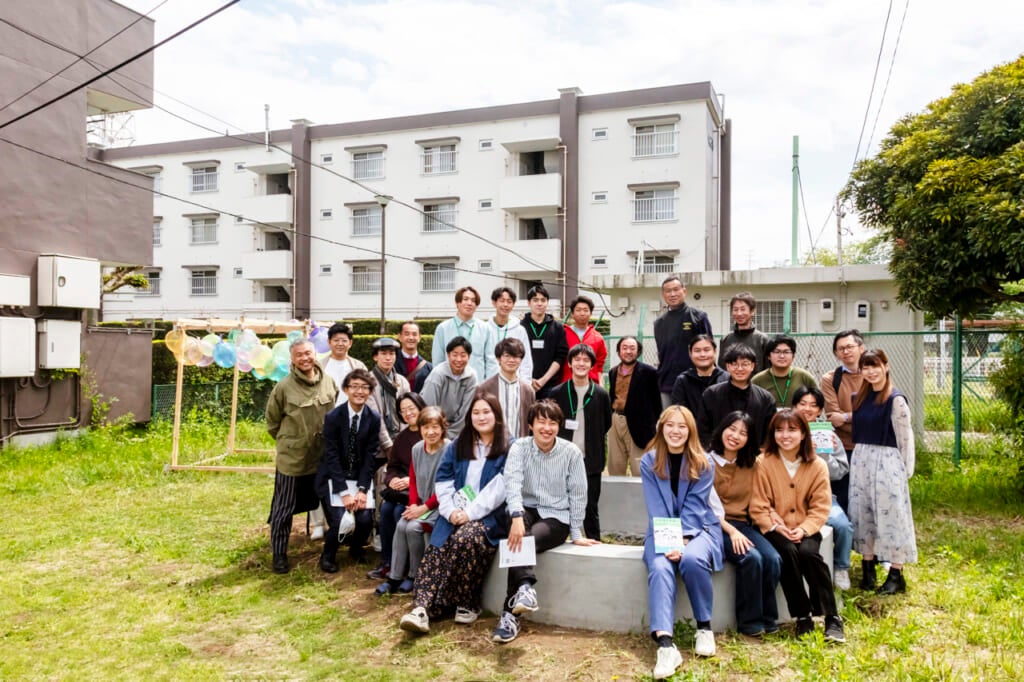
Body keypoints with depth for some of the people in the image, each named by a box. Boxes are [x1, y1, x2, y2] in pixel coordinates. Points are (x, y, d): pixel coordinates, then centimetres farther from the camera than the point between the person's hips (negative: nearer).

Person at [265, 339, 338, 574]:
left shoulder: (329, 382, -5)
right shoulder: (284, 387, -15)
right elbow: (272, 422, -1)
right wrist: (289, 441, 5)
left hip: (323, 458, 4)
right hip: (291, 458, -4)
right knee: (284, 509, 8)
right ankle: (279, 554, 24)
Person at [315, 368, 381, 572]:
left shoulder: (374, 418, -5)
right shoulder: (333, 417, -13)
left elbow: (371, 455, -4)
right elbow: (331, 456, -14)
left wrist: (362, 489, -13)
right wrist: (344, 492, -18)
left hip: (361, 477, 3)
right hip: (335, 477, -2)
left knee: (365, 519, -14)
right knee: (339, 521, -20)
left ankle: (356, 548, 21)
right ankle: (327, 556, 12)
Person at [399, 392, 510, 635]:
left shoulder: (508, 449, 2)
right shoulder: (457, 446, 18)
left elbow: (500, 488, -9)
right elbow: (442, 481, 11)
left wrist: (471, 513, -16)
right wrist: (451, 511, -6)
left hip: (490, 516, -4)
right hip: (454, 515, 4)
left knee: (465, 539, -33)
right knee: (437, 550, -23)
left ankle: (467, 604, -16)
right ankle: (422, 608, -35)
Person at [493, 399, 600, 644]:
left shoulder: (572, 453, -6)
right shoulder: (519, 447, -5)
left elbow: (577, 495, -1)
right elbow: (512, 482, -21)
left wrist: (576, 535, -1)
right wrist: (517, 516, -38)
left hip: (556, 517, -1)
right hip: (526, 511, 2)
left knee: (521, 541, -30)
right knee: (518, 535, -35)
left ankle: (510, 614, -35)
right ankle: (525, 586, -50)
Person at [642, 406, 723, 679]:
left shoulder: (703, 463, -3)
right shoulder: (649, 462, -1)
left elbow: (695, 506, -11)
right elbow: (655, 508, -7)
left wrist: (683, 541, -23)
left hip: (699, 529, -1)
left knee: (692, 559, -33)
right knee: (659, 568, -30)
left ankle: (704, 626, -11)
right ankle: (665, 644, -39)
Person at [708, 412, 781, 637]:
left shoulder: (752, 465, 13)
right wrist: (731, 531, -19)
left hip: (743, 524, 5)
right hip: (716, 526, -5)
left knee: (773, 559, -22)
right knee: (751, 558, -29)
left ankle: (767, 618, -4)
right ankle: (748, 620, -10)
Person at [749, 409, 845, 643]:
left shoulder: (817, 466, -1)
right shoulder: (764, 463, -6)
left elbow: (821, 507, -2)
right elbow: (758, 507, -5)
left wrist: (804, 529, -16)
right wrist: (776, 527, -18)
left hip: (805, 529, 1)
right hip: (775, 529, -1)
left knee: (809, 552, -29)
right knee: (788, 552, -29)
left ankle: (832, 618, -16)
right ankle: (803, 617, -14)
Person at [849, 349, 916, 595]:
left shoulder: (896, 400, -9)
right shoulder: (860, 398, 9)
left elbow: (905, 437, -7)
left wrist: (906, 470, -6)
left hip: (887, 461, -6)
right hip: (861, 460, 6)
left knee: (891, 515, -1)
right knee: (863, 514, 9)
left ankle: (896, 576, 8)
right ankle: (868, 569, 19)